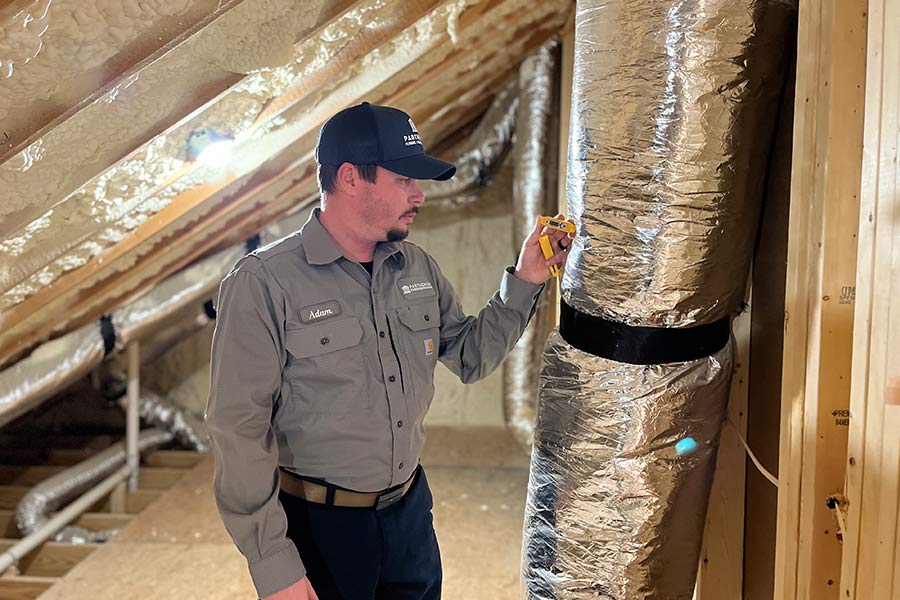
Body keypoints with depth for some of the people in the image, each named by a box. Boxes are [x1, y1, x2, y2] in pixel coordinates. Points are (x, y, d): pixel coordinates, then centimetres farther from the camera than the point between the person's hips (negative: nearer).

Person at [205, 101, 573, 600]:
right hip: (318, 524, -6)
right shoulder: (264, 283, -17)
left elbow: (470, 357, 13)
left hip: (410, 508, 6)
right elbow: (240, 431, -17)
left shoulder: (418, 267, 2)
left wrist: (524, 282, 0)